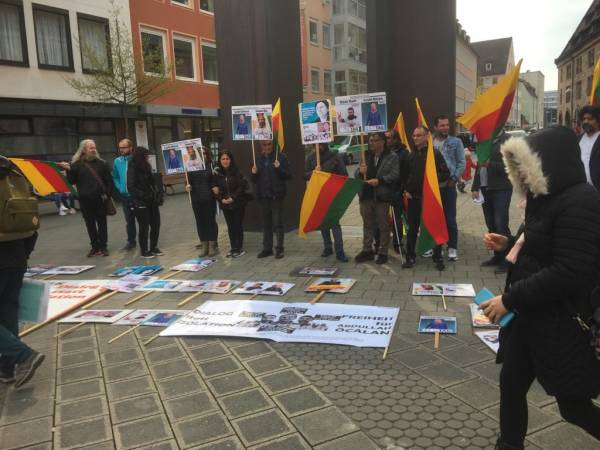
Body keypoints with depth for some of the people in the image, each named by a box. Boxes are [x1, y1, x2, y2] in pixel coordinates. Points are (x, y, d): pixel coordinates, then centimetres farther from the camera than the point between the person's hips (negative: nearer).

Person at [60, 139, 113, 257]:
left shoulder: (101, 163, 5)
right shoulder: (76, 164, 2)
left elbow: (109, 180, 5)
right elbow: (72, 181, -3)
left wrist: (107, 194, -4)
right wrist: (69, 171, -18)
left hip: (100, 198, 0)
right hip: (85, 199, 0)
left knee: (102, 222, 4)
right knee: (90, 224, 7)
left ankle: (103, 246, 11)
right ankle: (95, 246, 16)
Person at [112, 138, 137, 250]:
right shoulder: (117, 161, 5)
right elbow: (115, 178, 13)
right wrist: (120, 188, 2)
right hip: (125, 196, 5)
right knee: (129, 220, 13)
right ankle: (131, 241, 24)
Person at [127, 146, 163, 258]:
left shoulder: (146, 166, 11)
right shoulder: (132, 168, -10)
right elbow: (131, 187, -14)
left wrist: (157, 195, 1)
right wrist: (144, 196, -20)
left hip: (151, 202, 7)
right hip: (140, 203, -7)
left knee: (156, 224, 8)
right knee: (144, 227, 1)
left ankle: (154, 247, 23)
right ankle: (144, 251, 14)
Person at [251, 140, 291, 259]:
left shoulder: (281, 157, -3)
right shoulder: (258, 159, 11)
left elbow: (288, 175, -5)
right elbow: (255, 180, 16)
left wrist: (279, 168, -20)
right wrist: (254, 173, -5)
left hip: (276, 195, -4)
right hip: (263, 196, 5)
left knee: (277, 222, -1)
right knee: (266, 223, 11)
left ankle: (279, 249, 6)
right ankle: (267, 248, 19)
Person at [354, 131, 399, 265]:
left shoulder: (392, 156, -2)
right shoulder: (366, 155, 13)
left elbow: (395, 174, -10)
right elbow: (356, 174, 13)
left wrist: (379, 180, -20)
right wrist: (360, 171, -10)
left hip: (382, 196, -5)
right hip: (366, 195, 5)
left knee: (383, 225, 4)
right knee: (367, 224, 13)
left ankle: (383, 252, 14)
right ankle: (367, 250, 23)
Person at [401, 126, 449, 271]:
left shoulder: (435, 153, -5)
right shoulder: (410, 155, 9)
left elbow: (445, 173, -7)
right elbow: (404, 175, 18)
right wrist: (405, 190, 7)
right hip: (413, 198, 4)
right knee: (412, 228, 9)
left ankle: (438, 257, 15)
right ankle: (411, 257, 19)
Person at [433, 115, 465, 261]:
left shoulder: (455, 142, 1)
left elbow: (462, 163, -2)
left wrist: (454, 178, -9)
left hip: (448, 184, -2)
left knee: (450, 218, 1)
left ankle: (452, 248, 9)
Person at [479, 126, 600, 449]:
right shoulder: (547, 198, 10)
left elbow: (570, 273, -26)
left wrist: (510, 299, -24)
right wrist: (508, 245, 4)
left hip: (562, 324, -9)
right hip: (529, 315, 9)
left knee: (573, 405, 9)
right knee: (511, 385, 15)